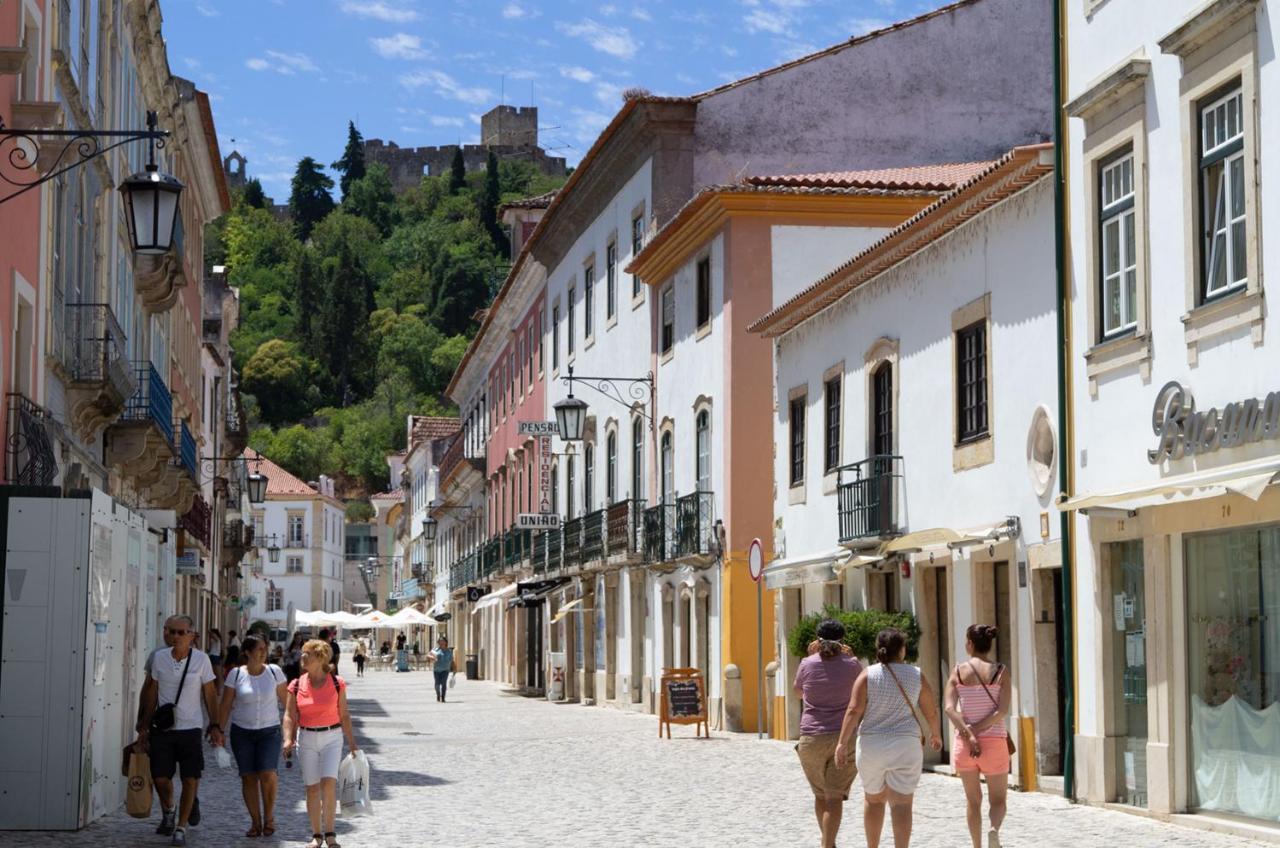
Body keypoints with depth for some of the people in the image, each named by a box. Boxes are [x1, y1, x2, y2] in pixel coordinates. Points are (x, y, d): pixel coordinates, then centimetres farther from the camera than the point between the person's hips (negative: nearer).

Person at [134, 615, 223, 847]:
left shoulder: (201, 659, -4)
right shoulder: (159, 657, 1)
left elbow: (210, 694, 2)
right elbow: (151, 694, 10)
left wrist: (215, 726, -3)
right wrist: (144, 726, 9)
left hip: (190, 728, -2)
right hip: (162, 729, 2)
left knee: (190, 780, -3)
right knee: (160, 778, 1)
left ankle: (181, 827, 10)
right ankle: (168, 810, 33)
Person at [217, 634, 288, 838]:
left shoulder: (274, 672, 0)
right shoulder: (236, 674, -1)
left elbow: (286, 701, 4)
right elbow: (225, 706, 2)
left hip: (269, 731, -1)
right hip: (242, 731, 1)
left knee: (267, 774, -15)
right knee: (248, 777, 1)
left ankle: (269, 817, 5)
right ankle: (255, 821, 12)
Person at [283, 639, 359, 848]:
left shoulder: (337, 684, -3)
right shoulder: (297, 686, 0)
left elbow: (344, 715, 3)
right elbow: (290, 716, -1)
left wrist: (352, 742, 4)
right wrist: (288, 739, -16)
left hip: (331, 738, -2)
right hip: (307, 739, 2)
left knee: (329, 782, -16)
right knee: (312, 788, 4)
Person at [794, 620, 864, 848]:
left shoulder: (808, 664, -1)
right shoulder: (852, 665, -2)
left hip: (812, 738, 1)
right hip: (845, 737, -1)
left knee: (820, 796, 18)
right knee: (834, 797, -4)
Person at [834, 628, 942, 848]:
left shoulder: (868, 675, -2)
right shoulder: (916, 676, 2)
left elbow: (854, 710, -10)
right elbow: (931, 711, 8)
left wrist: (842, 743, -10)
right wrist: (936, 735, 26)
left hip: (871, 745, 1)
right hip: (905, 746, -1)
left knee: (873, 799, 19)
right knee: (901, 804, -2)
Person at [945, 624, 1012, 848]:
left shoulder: (958, 672, -1)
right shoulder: (1000, 672, -2)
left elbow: (949, 708, -12)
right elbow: (1002, 711, -12)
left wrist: (968, 735, -17)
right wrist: (976, 730, -11)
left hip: (963, 744, 1)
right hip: (994, 741, -1)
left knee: (974, 800, 16)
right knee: (998, 800, 9)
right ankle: (994, 830, -21)